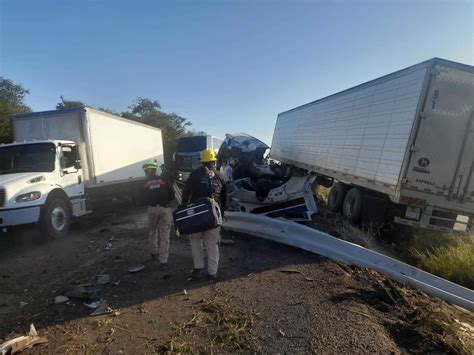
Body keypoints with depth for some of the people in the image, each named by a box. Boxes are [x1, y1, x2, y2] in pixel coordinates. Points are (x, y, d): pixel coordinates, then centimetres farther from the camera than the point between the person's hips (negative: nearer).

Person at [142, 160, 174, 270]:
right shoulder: (163, 179, 0)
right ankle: (163, 261, 5)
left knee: (152, 231, 25)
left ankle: (154, 253, 40)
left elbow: (144, 199, 7)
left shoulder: (145, 183, 3)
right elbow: (172, 194, 0)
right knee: (164, 236, 4)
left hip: (152, 209, 1)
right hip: (164, 209, -1)